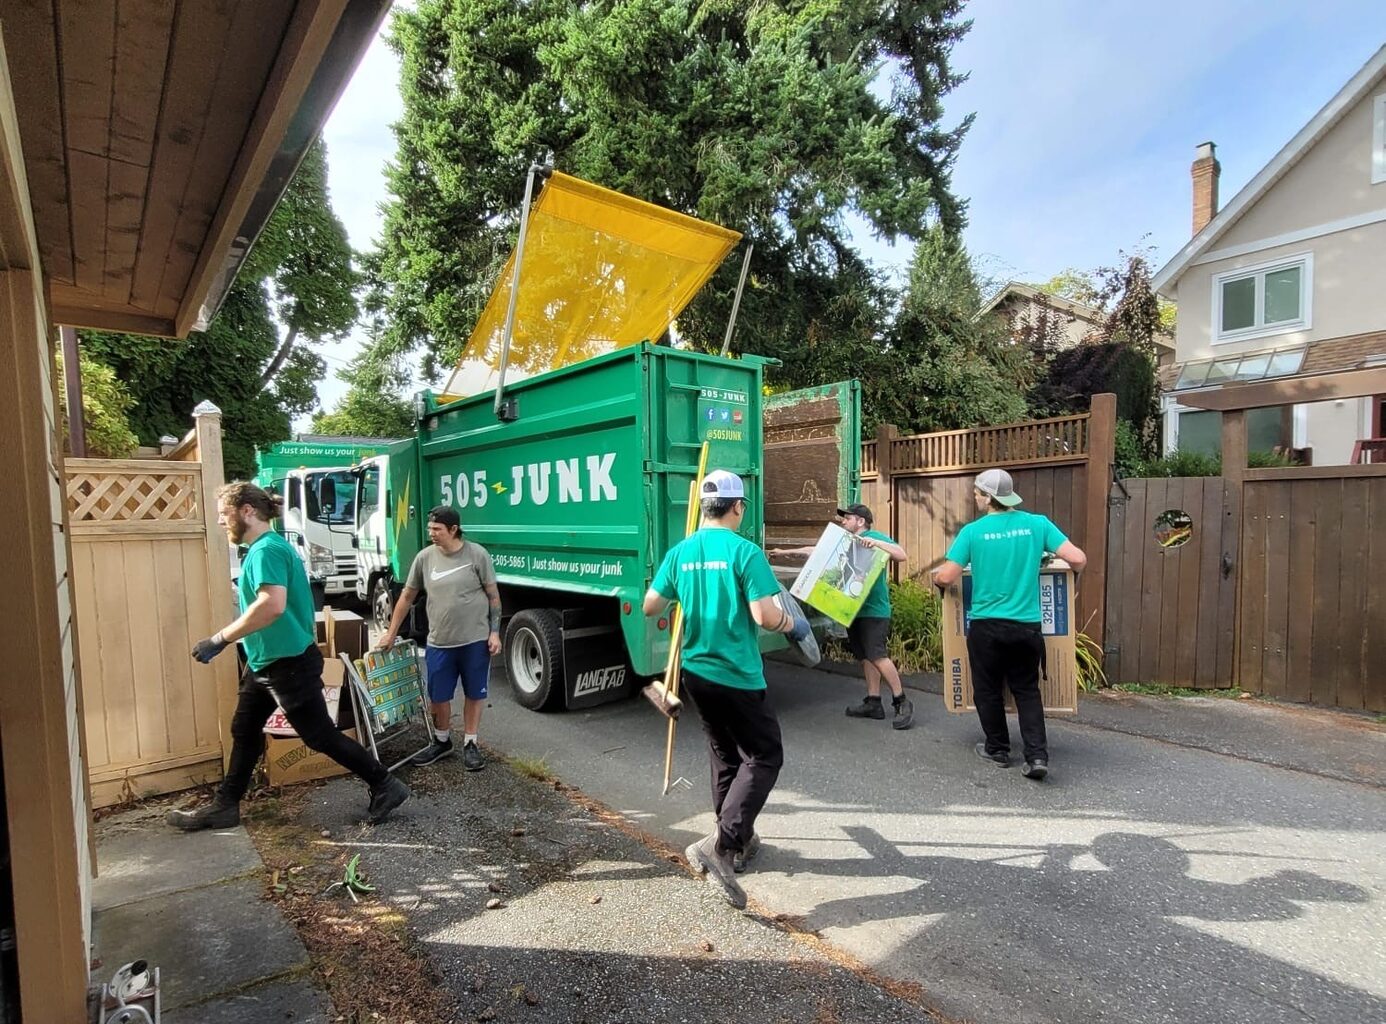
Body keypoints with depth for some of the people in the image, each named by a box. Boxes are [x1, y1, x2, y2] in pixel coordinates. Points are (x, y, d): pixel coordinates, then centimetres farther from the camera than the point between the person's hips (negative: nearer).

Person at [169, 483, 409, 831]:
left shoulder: (267, 550, -21)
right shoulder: (261, 549, 11)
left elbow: (273, 605, -36)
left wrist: (219, 640, -29)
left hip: (288, 663, -10)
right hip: (266, 663, 10)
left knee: (321, 736, -1)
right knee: (244, 732, 19)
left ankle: (385, 786, 9)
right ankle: (224, 806, 34)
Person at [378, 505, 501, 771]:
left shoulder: (477, 554, -8)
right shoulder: (424, 557, 0)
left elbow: (493, 596, -4)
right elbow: (407, 597, 9)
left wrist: (495, 632, -8)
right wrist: (391, 633, 9)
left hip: (475, 640, -3)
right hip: (438, 643, 3)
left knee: (474, 694, 10)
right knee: (437, 696, 12)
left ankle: (470, 744, 26)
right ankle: (441, 742, 35)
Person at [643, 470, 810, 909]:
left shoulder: (680, 552, 1)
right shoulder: (745, 551, -15)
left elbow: (650, 606, 7)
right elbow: (765, 616, -21)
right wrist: (790, 622, 0)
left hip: (696, 671, 7)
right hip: (737, 675, -6)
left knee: (725, 756, 21)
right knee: (764, 757, 7)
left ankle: (738, 838, 34)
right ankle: (721, 845, -5)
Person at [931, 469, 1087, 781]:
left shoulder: (973, 531, -9)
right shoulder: (1037, 524, -3)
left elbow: (946, 577, -10)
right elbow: (1078, 559, -6)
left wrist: (936, 577, 13)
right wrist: (1071, 572, 17)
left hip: (987, 625, -2)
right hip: (1027, 626, 3)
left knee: (988, 690, 15)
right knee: (1027, 690, 17)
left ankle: (998, 750, 28)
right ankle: (1037, 755, 7)